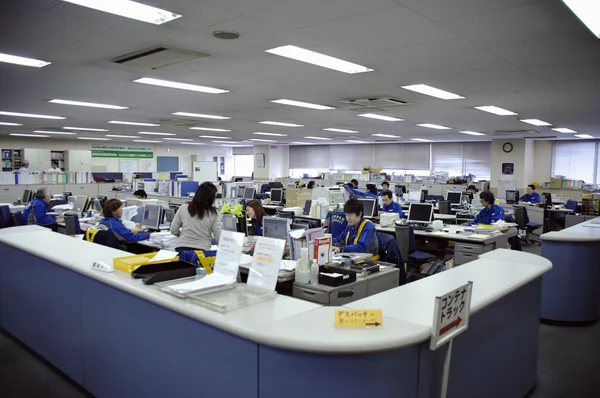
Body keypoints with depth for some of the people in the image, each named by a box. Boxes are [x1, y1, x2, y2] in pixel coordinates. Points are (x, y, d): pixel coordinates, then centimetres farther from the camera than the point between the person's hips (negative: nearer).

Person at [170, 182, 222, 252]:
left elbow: (173, 230, 11)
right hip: (202, 250, -2)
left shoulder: (183, 208, 6)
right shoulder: (213, 214, 0)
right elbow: (219, 239, -3)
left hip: (182, 249, 2)